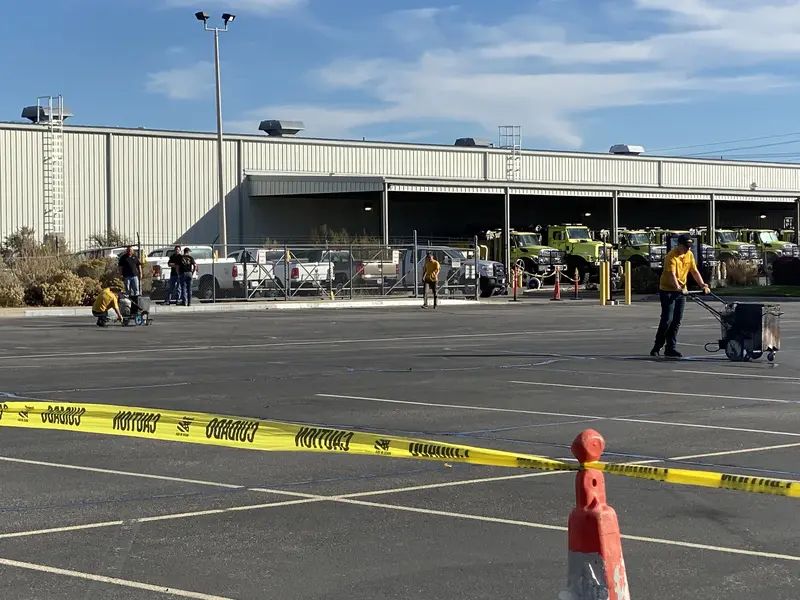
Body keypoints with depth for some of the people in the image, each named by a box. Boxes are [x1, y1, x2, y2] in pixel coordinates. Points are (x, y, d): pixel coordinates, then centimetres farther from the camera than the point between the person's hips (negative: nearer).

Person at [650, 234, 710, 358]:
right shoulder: (672, 256, -19)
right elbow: (672, 274, -30)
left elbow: (695, 271, 6)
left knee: (677, 320, 5)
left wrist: (703, 285, -8)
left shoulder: (690, 255, 4)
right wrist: (678, 288, -45)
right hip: (668, 291, -7)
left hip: (682, 291, 7)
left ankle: (671, 348, 9)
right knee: (667, 319, -10)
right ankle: (657, 347, 0)